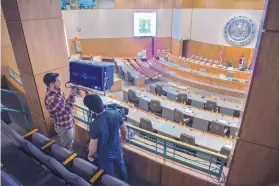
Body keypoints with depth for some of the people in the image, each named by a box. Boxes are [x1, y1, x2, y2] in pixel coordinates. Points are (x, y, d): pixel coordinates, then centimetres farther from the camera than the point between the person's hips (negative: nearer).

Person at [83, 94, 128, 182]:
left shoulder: (94, 125, -34)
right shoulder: (115, 114, -21)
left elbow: (93, 146, -21)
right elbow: (124, 129, -4)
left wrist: (90, 155, 1)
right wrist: (124, 136, 19)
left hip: (105, 155, -4)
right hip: (117, 150, 5)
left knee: (109, 176, 24)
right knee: (121, 169, 32)